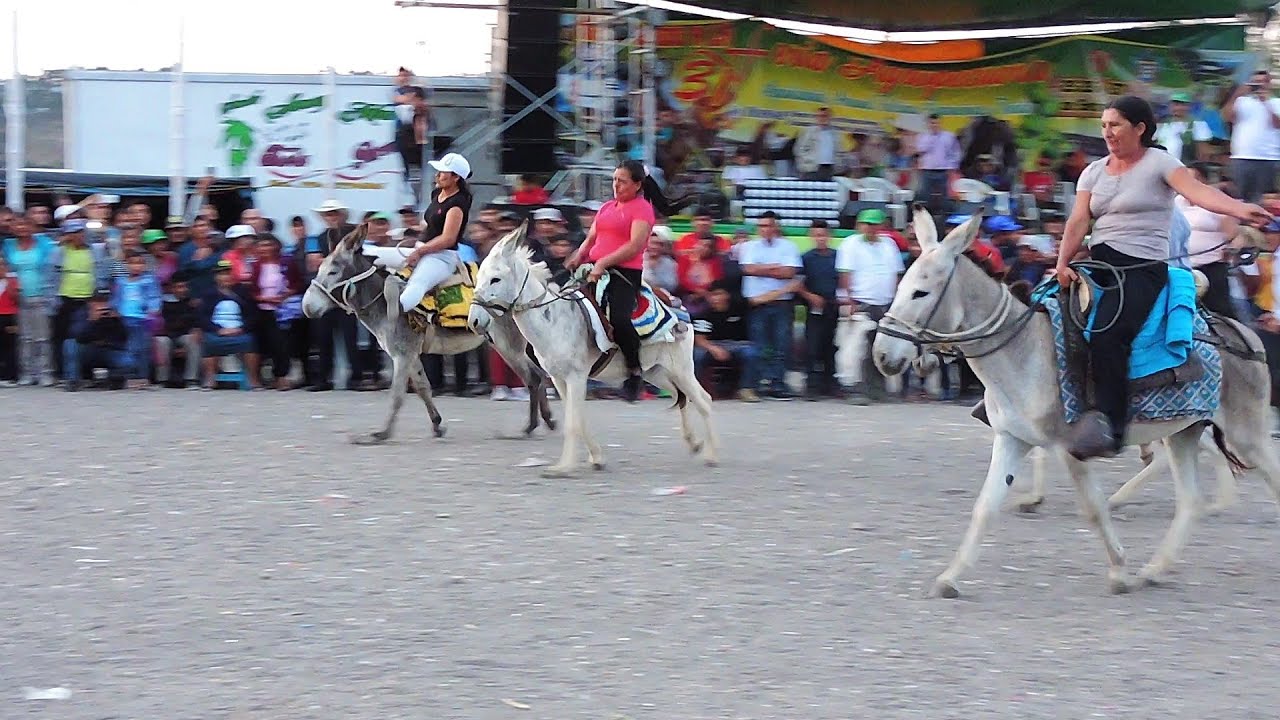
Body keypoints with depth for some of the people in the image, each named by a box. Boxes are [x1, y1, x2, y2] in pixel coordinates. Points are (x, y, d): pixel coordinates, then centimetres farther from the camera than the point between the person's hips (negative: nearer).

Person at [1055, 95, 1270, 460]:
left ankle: (1109, 422, -35)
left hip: (1143, 267, -7)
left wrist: (1239, 209, -35)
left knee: (1107, 334, -31)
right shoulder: (1094, 172, 18)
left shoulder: (1158, 163, 0)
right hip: (1099, 263, 7)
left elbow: (1196, 190, -16)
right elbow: (1078, 221, 9)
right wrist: (1063, 263, -9)